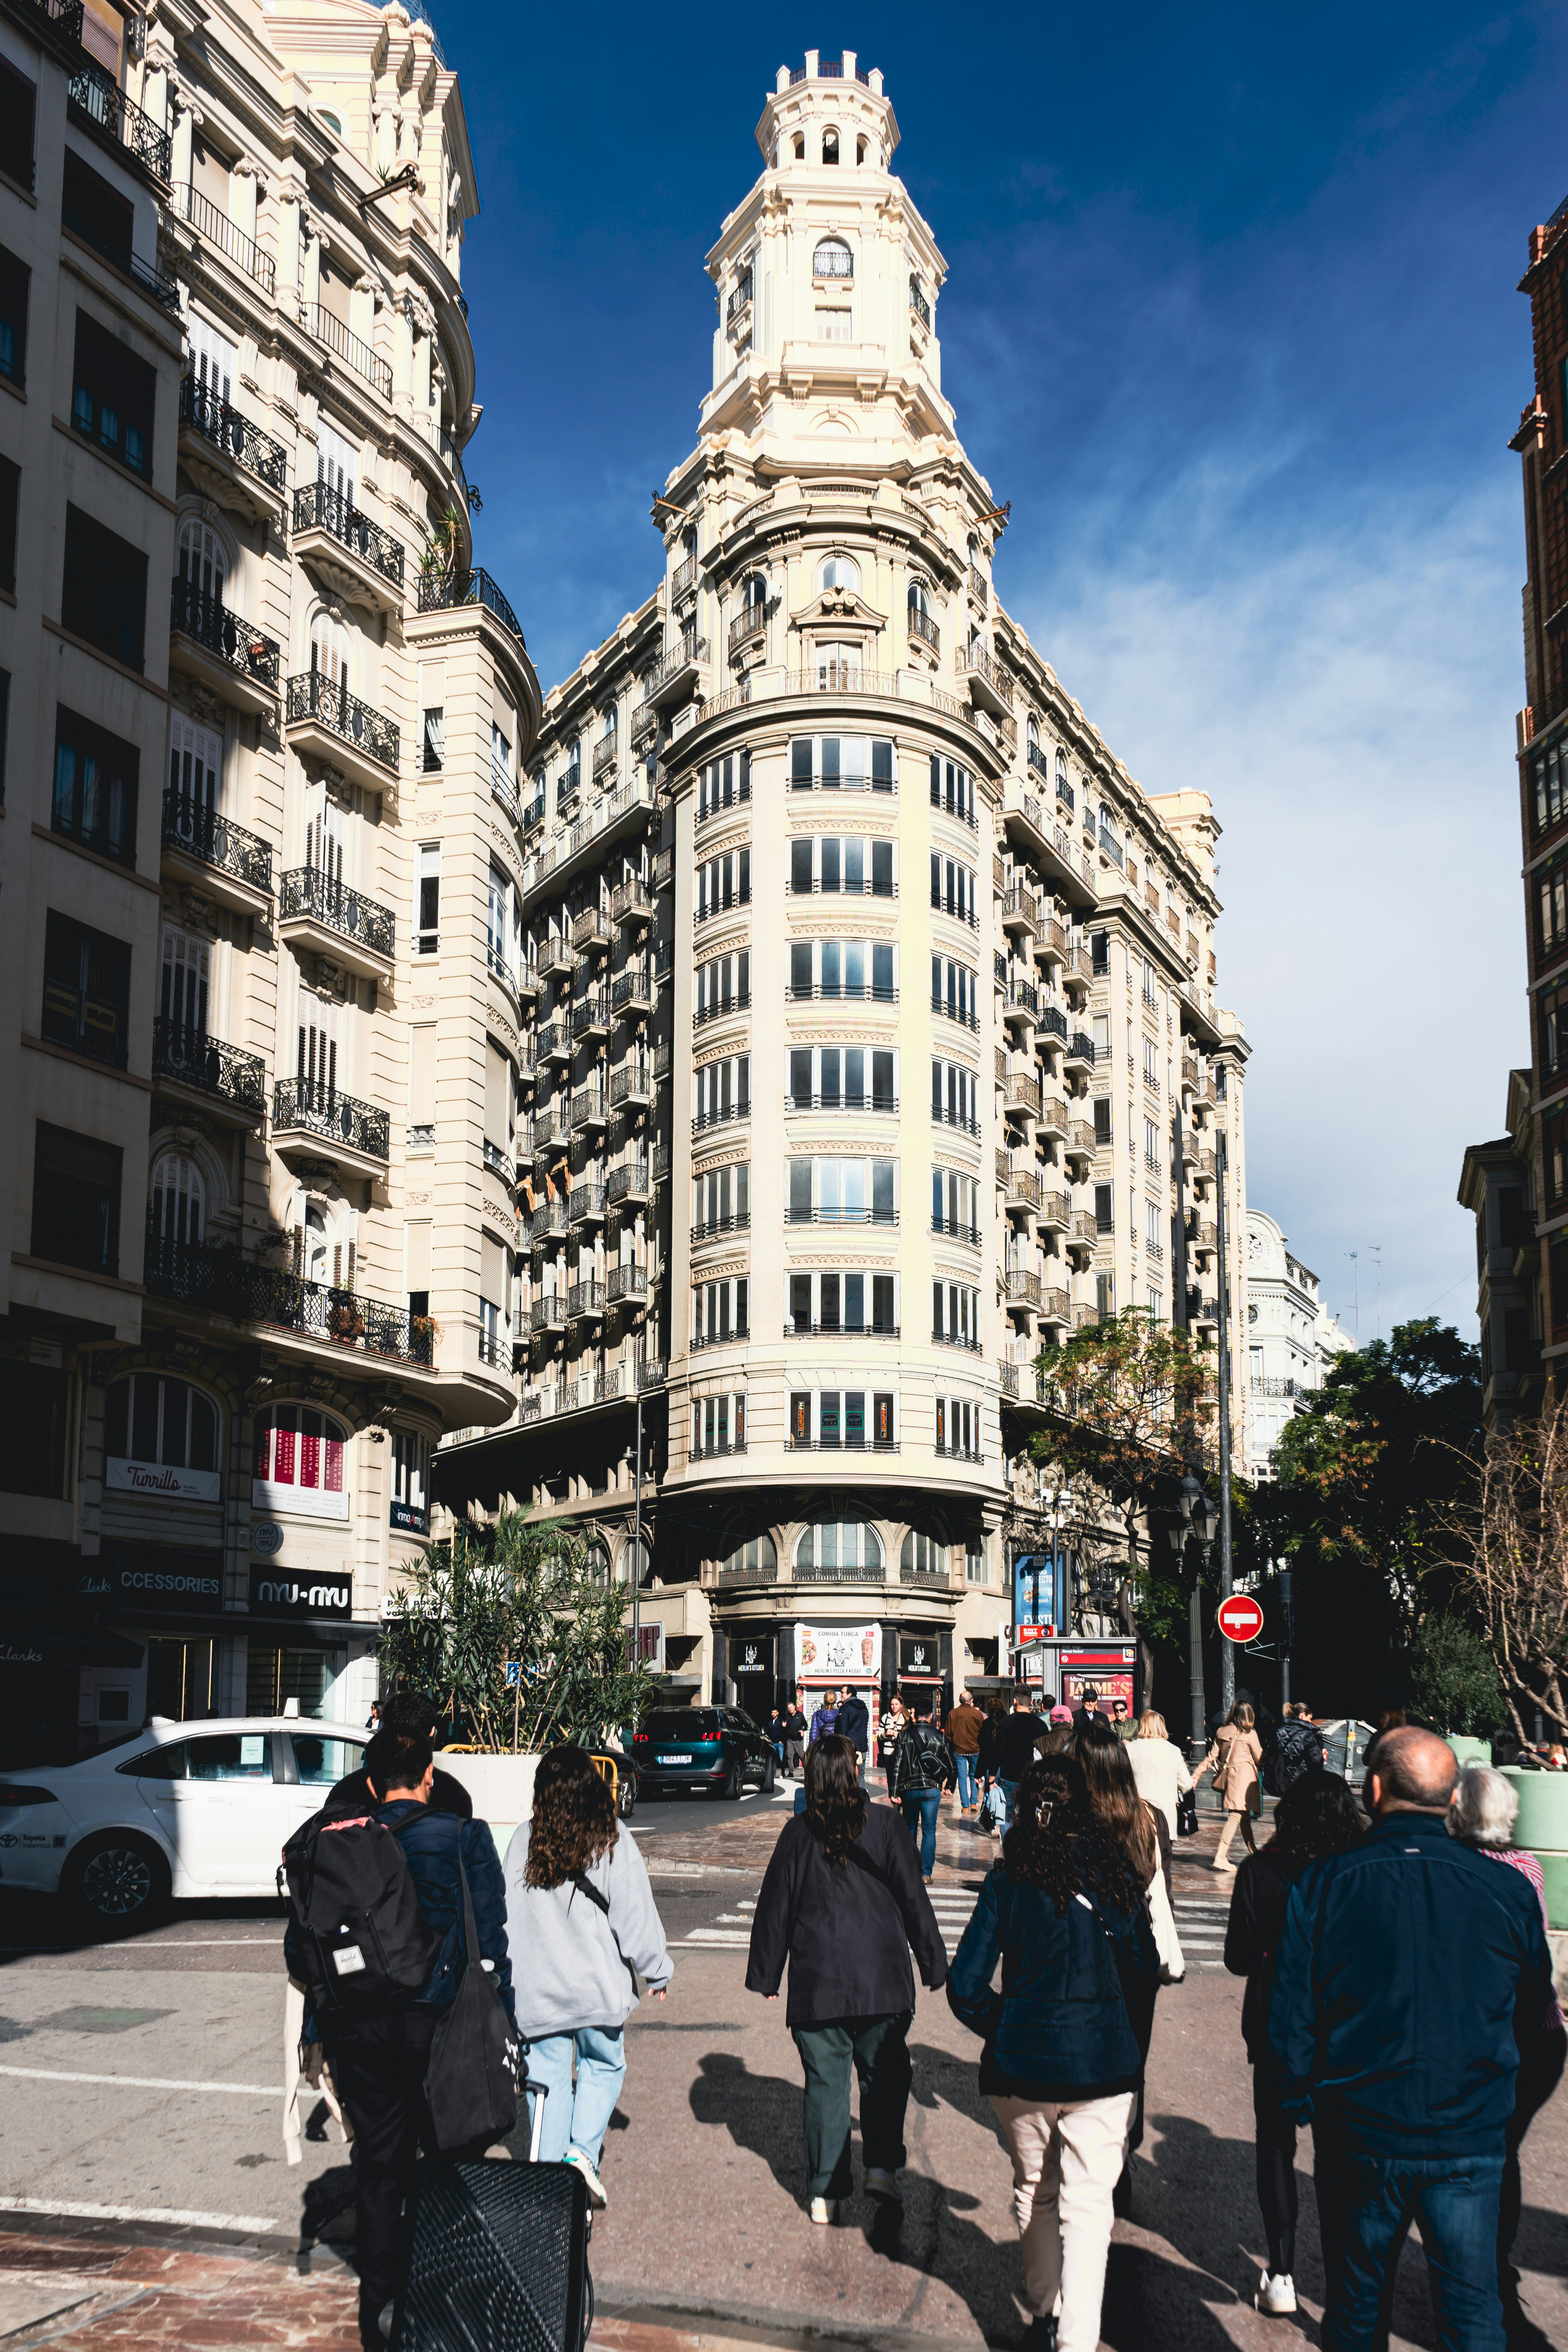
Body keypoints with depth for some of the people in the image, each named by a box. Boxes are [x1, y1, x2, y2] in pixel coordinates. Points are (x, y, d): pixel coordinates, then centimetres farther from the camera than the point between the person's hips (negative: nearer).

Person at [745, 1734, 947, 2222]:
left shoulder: (798, 1833, 0)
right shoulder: (884, 1825, -4)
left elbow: (774, 1908, 5)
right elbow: (913, 1899, -1)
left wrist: (766, 1975, 14)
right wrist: (933, 1964, 7)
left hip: (816, 1981, 1)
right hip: (882, 1980, -1)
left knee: (825, 2081, 7)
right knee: (884, 2073, 14)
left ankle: (825, 2191, 9)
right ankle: (882, 2165, 2)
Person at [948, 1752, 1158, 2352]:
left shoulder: (1009, 1879, -9)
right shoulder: (1115, 1871, -5)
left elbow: (965, 1985, -8)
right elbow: (1144, 1966, 8)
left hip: (1021, 2061, 0)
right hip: (1101, 2064, 0)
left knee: (1033, 2192, 20)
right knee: (1088, 2208, 5)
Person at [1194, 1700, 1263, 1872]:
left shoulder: (1222, 1732, 5)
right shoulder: (1250, 1734, -8)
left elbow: (1211, 1757, 5)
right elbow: (1260, 1759, 0)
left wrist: (1196, 1775, 11)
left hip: (1227, 1774, 6)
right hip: (1244, 1777, -6)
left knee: (1245, 1816, 18)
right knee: (1235, 1816, -7)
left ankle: (1253, 1852, 28)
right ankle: (1220, 1857, -15)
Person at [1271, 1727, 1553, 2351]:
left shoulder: (1322, 1886, -11)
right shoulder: (1508, 1891, -8)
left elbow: (1291, 2017, -6)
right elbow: (1534, 2008, 8)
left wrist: (1301, 2101, 9)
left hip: (1359, 2137, 0)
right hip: (1472, 2139, 0)